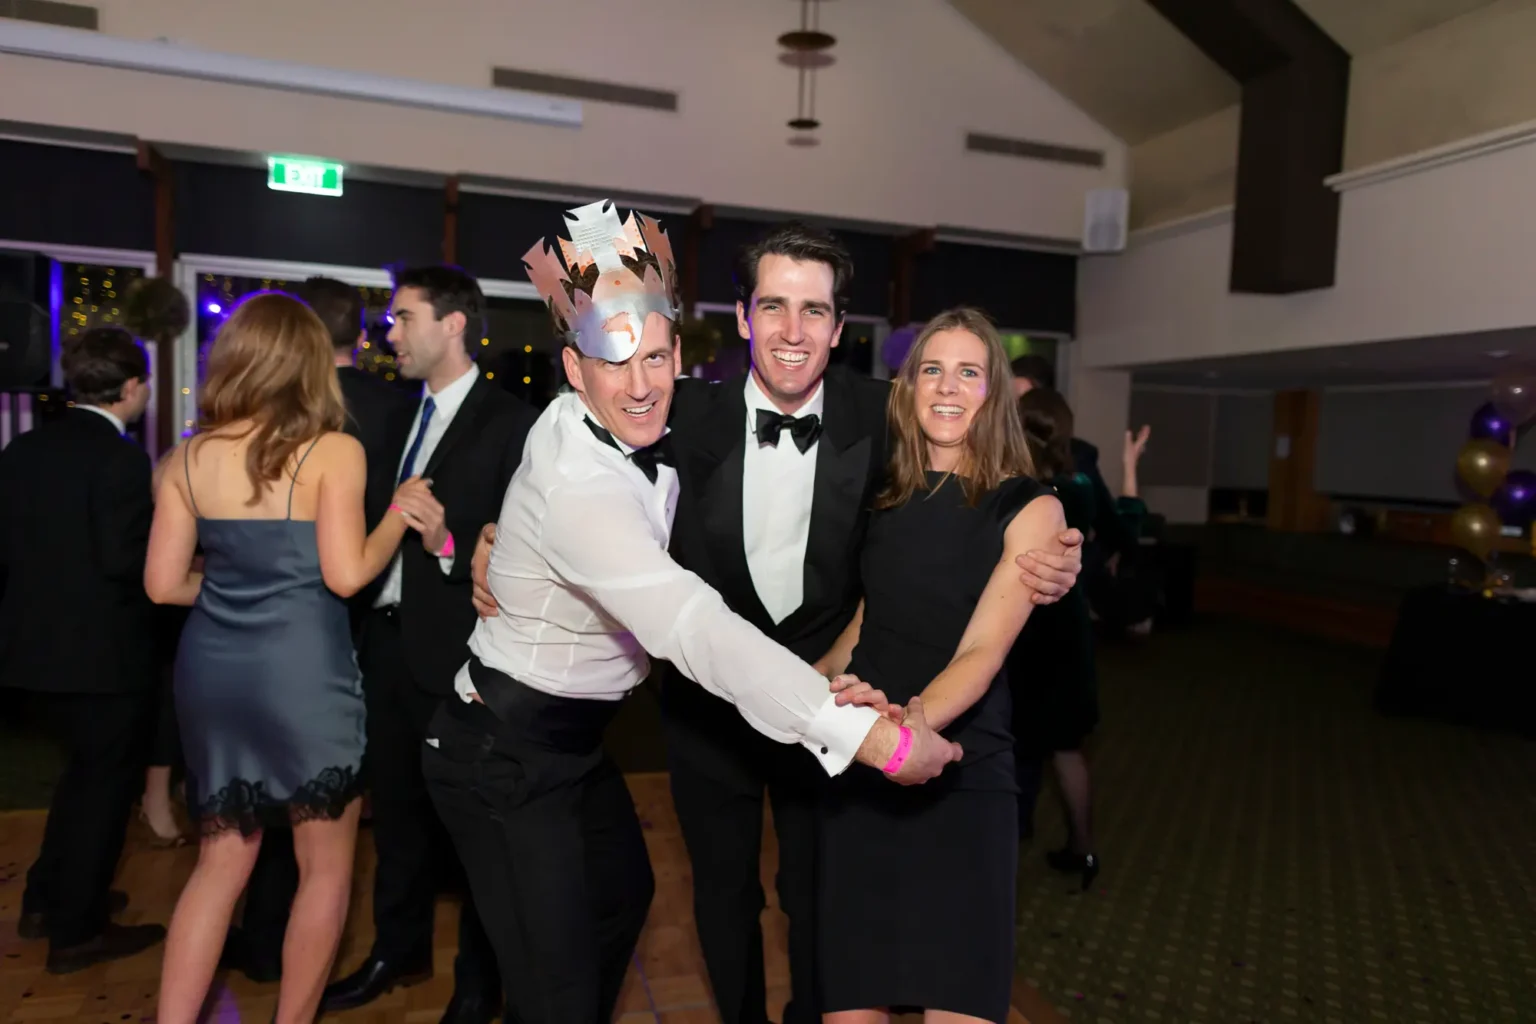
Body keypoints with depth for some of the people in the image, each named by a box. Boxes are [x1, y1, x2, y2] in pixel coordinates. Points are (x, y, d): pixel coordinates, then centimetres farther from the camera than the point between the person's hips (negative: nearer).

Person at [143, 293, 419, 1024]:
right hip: (302, 672, -5)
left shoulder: (189, 456, 4)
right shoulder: (333, 451, -10)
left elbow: (164, 583, 4)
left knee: (222, 863, 20)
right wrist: (400, 513, -1)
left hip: (212, 670, 5)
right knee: (326, 867, 14)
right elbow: (345, 575, -16)